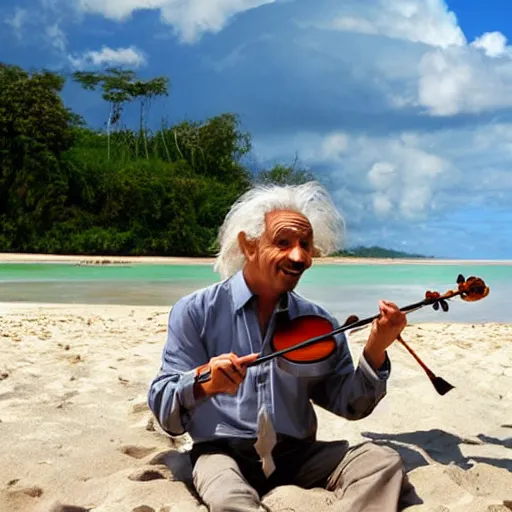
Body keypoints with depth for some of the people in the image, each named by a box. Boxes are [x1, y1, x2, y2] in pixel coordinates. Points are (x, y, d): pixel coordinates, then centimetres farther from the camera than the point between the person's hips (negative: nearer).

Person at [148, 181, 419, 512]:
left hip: (297, 453, 5)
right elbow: (164, 410, -6)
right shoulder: (196, 312, -3)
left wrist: (374, 354, -12)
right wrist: (203, 382, -28)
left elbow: (350, 405, 5)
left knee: (383, 461, -20)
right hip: (223, 452, -4)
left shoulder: (318, 323, 6)